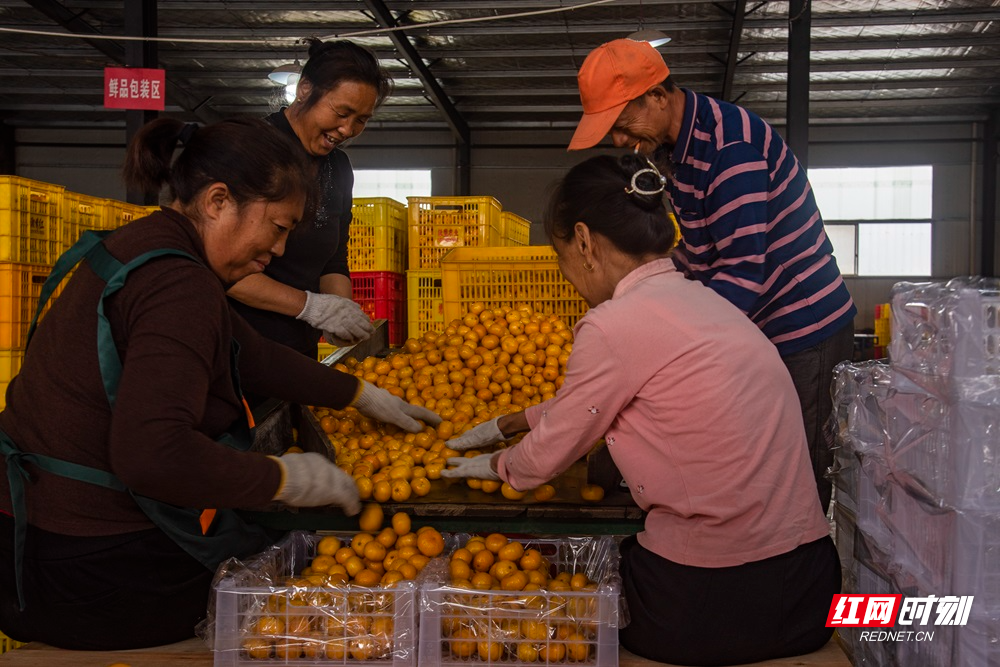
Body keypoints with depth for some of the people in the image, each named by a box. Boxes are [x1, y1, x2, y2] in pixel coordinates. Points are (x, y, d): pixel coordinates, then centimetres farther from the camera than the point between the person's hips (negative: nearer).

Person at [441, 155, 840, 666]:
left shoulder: (614, 324, -16)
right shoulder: (700, 299, 8)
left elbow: (550, 453, -1)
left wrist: (496, 464, 20)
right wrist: (504, 425, 33)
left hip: (712, 603, -7)